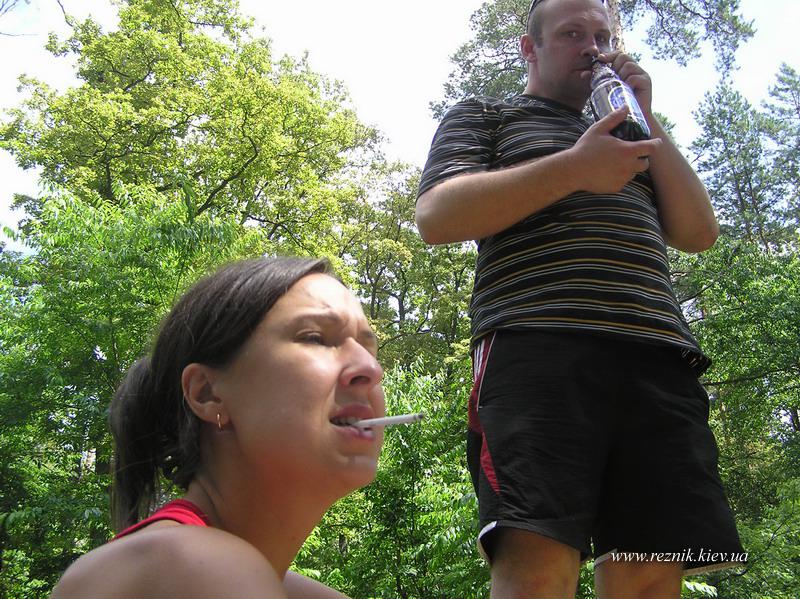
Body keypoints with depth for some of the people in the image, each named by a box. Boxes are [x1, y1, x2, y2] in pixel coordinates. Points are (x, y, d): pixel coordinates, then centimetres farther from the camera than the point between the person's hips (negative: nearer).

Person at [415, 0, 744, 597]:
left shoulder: (626, 134, 36)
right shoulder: (484, 116, 20)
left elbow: (699, 233, 24)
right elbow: (436, 216, 1)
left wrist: (648, 122, 18)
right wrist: (573, 168, -3)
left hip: (659, 361, 5)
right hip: (539, 351, -5)